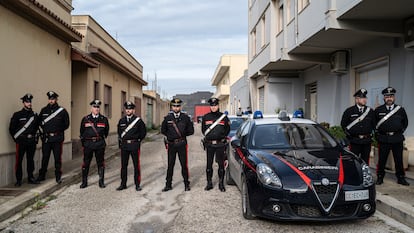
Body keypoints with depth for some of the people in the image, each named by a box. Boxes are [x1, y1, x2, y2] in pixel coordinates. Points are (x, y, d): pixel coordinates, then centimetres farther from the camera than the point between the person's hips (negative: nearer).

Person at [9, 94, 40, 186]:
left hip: (32, 141, 4)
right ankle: (18, 180, 9)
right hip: (21, 141, -3)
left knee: (30, 160, 11)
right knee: (19, 161, 0)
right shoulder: (17, 115, -3)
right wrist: (16, 138, 0)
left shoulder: (35, 115, 8)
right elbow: (11, 128, 0)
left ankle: (30, 178, 19)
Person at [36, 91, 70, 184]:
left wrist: (58, 131, 0)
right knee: (45, 157, 10)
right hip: (46, 138, 2)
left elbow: (66, 124, 6)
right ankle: (42, 175, 22)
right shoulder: (44, 110, 7)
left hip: (58, 139, -2)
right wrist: (45, 129, 8)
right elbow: (40, 121, 19)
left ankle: (58, 176, 12)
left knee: (58, 158, 3)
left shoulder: (62, 111, -1)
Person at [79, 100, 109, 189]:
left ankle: (101, 181, 17)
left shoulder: (104, 119, 3)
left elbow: (106, 131, 14)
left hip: (100, 144, 0)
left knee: (100, 163, 6)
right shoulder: (85, 119, 3)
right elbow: (82, 132, 12)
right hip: (88, 144, 0)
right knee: (86, 163, 4)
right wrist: (83, 142, 14)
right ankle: (84, 182, 17)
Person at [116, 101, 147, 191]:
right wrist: (121, 141, 15)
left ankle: (137, 185, 12)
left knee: (136, 165, 3)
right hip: (124, 145, 3)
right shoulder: (121, 121, 8)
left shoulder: (138, 120, -2)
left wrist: (137, 140, 5)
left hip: (134, 145, -3)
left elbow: (143, 132, 6)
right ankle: (123, 184, 19)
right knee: (123, 165, 8)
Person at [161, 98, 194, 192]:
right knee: (170, 165, 8)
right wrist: (170, 135, 4)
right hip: (171, 144, 1)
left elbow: (191, 131, 5)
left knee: (184, 165, 4)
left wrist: (183, 134, -1)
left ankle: (186, 184, 17)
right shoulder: (167, 118, 2)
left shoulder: (185, 117, 0)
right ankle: (168, 185, 18)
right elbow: (163, 130, 13)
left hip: (182, 144, -1)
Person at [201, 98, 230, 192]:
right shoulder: (206, 117, 7)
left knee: (221, 164, 5)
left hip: (220, 144, -1)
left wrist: (222, 136, 0)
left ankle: (221, 184, 16)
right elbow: (203, 130, 15)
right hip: (209, 144, 1)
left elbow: (227, 129, 11)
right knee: (209, 164, 6)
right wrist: (208, 136, 3)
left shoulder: (223, 117, 3)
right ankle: (209, 183, 17)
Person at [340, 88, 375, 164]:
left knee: (365, 161, 8)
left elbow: (374, 124, 16)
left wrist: (370, 134, 7)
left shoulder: (370, 111, 8)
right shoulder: (349, 111, 0)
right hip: (354, 141, -3)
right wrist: (349, 134, 3)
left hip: (367, 141, 3)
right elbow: (343, 124, 5)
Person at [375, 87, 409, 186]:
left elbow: (405, 122, 16)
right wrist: (377, 133, 3)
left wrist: (401, 131, 8)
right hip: (383, 139, -1)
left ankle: (401, 178, 20)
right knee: (382, 159, 3)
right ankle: (380, 177, 14)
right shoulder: (378, 110, 2)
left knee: (399, 159, 8)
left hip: (397, 139, 1)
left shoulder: (400, 109, 6)